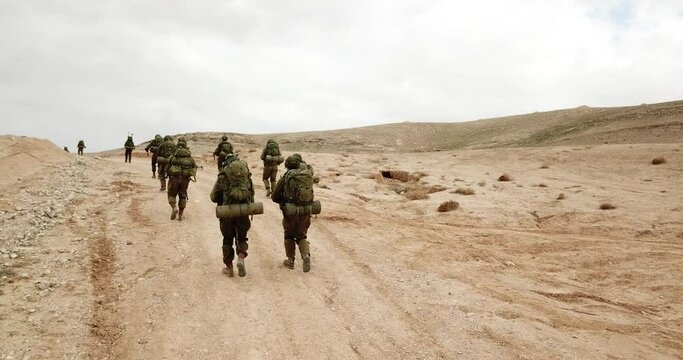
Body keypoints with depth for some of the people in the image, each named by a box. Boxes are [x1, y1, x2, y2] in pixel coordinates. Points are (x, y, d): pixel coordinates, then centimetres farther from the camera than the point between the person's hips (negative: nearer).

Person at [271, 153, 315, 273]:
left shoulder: (286, 176, -7)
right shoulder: (308, 174, -2)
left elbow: (274, 196, 0)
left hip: (290, 212, -2)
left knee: (289, 236, 21)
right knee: (301, 236, 19)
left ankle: (290, 260, 23)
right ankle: (306, 255, -5)